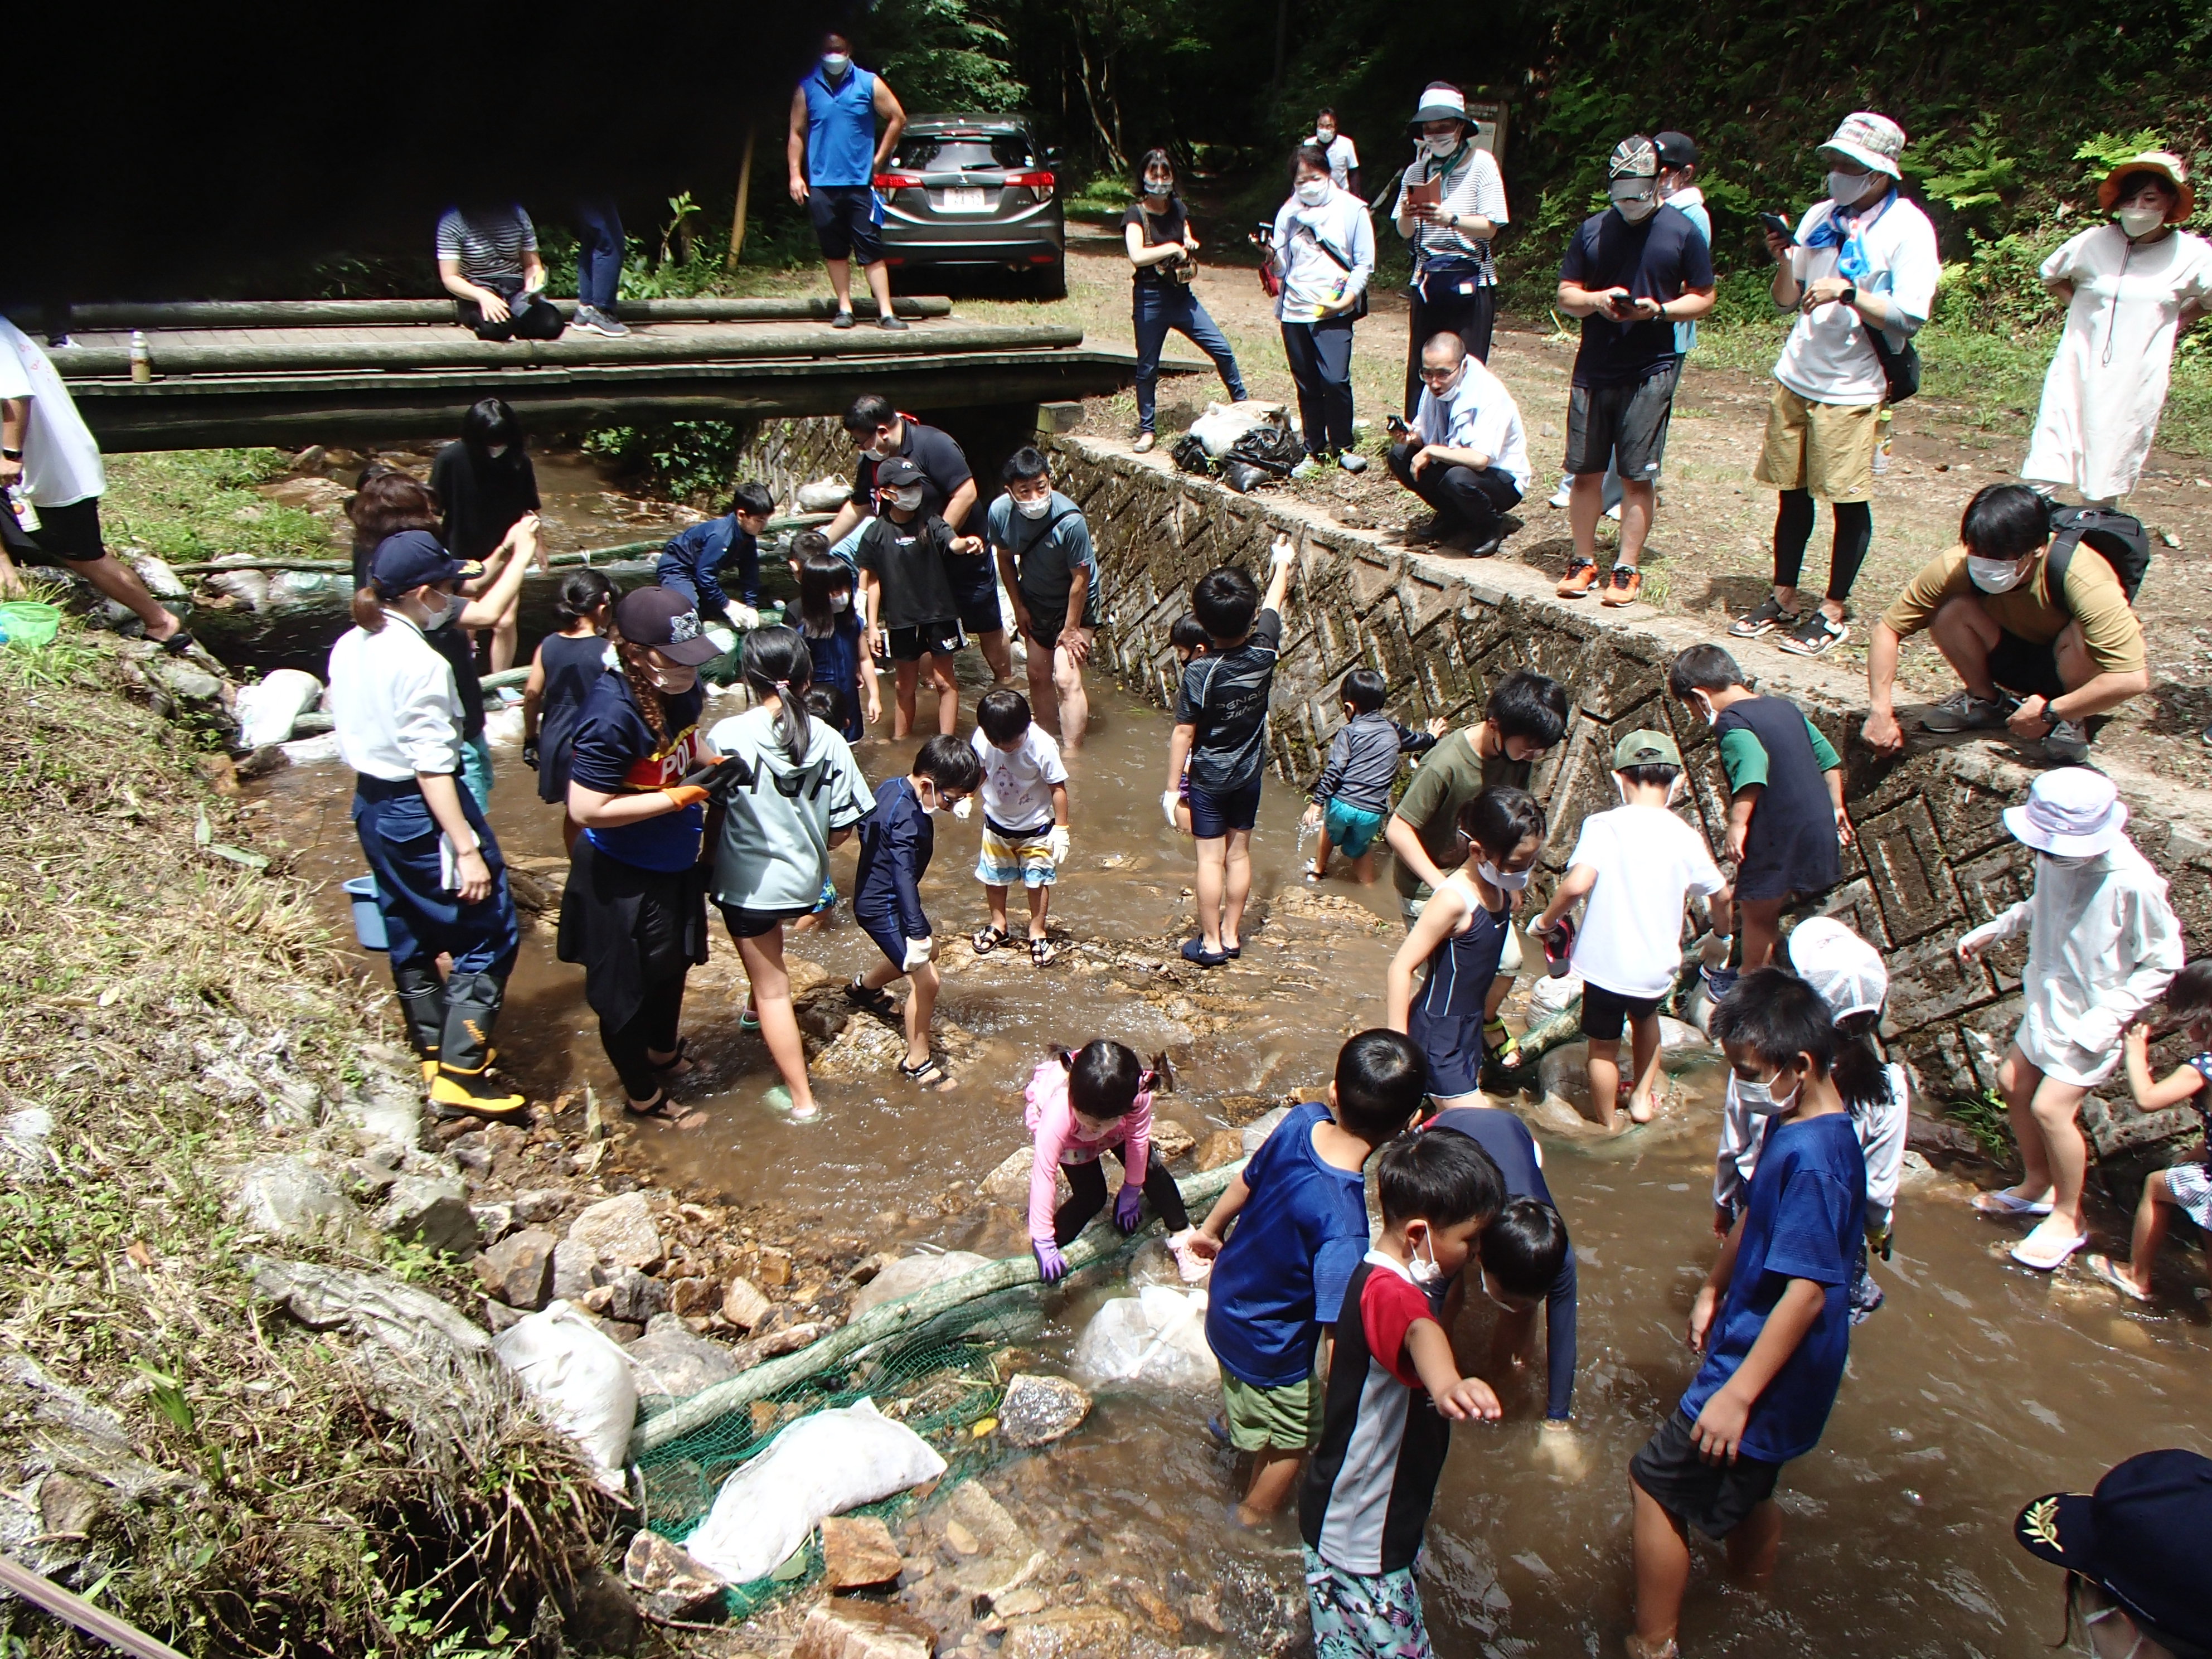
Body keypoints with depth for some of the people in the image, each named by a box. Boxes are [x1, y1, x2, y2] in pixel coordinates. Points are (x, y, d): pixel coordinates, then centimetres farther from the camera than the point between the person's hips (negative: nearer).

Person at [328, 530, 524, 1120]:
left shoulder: (348, 648, 3)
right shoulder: (421, 664, -23)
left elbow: (349, 739, 12)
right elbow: (432, 766, -24)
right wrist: (468, 848, -22)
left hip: (372, 807, 9)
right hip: (423, 812, -9)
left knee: (410, 936, 21)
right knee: (487, 936, 2)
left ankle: (435, 1052, 36)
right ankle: (460, 1075, 2)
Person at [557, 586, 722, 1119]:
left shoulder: (681, 691, -9)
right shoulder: (615, 714, -32)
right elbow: (587, 808, -31)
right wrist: (678, 797, -28)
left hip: (674, 862, 9)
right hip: (622, 878, -9)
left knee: (674, 961, 29)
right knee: (627, 988, 13)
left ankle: (665, 1054, 55)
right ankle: (643, 1094, 35)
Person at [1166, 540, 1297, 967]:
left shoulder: (1199, 673, -24)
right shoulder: (1263, 653, -13)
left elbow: (1184, 734, -18)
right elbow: (1274, 602, 7)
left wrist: (1172, 787, -8)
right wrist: (1282, 565, 25)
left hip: (1209, 780, -4)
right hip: (1250, 775, 4)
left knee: (1211, 859, 4)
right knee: (1239, 854, 14)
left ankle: (1211, 942, 12)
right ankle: (1231, 935, 24)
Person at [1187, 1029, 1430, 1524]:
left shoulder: (1302, 1120, -23)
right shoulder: (1341, 1225, -44)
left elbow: (1247, 1180, -3)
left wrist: (1211, 1229, 16)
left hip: (1227, 1296, 6)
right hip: (1272, 1354, -6)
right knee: (1293, 1443, 26)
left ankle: (1233, 1424, 71)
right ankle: (1253, 1521, 52)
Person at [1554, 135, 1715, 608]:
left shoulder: (1683, 232, 1)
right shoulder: (1593, 230, 10)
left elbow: (1703, 299, 3)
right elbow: (1565, 294, 11)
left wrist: (1659, 310, -15)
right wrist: (1595, 300, -10)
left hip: (1650, 373, -3)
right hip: (1593, 369, 3)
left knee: (1638, 476, -1)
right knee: (1586, 471, 5)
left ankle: (1627, 569, 6)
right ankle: (1584, 561, 17)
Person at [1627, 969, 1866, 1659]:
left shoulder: (1813, 1157, -30)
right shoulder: (1796, 1125, 1)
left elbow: (1807, 1291, -29)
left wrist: (1738, 1394, -26)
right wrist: (1713, 1291, 21)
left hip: (1768, 1368, -9)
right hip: (1757, 1352, 9)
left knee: (1657, 1480, 0)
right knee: (1743, 1490, 25)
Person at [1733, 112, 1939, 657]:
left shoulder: (1908, 229, -7)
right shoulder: (1820, 216, 9)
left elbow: (1910, 316, -14)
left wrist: (1846, 291, -21)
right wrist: (1784, 260, -6)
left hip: (1851, 388, -5)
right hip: (1795, 378, 5)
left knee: (1849, 502, 1)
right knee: (1791, 492, 10)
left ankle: (1833, 612, 11)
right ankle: (1783, 599, 21)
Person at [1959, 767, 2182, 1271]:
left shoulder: (2132, 884, -30)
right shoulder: (2057, 856, -12)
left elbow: (2163, 963, -17)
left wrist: (2108, 1017, -22)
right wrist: (1993, 930, 3)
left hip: (2092, 1017, -7)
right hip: (2050, 1002, 7)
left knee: (2050, 1107, -9)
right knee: (2013, 1082, 15)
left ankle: (2069, 1217, 13)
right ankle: (2038, 1183, 38)